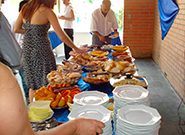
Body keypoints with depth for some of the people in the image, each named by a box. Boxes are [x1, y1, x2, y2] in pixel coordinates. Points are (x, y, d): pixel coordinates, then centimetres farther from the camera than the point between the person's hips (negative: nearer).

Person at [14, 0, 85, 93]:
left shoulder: (25, 8, 6)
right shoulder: (47, 11, -11)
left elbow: (16, 29, 11)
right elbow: (61, 36, -12)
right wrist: (75, 48, -3)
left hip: (27, 49, 7)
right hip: (41, 50, -6)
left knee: (32, 85, 18)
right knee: (46, 86, 6)